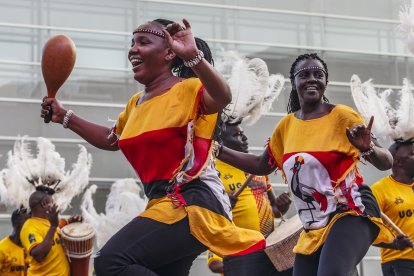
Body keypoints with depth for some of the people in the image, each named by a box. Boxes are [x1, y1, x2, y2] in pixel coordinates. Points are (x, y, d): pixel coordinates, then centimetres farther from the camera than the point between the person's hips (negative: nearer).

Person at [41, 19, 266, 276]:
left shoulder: (187, 90, -8)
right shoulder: (136, 104, 18)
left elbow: (223, 98, -30)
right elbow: (111, 140, 34)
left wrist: (193, 56, -44)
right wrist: (65, 117, 28)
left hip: (193, 204, -10)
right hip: (164, 205, 10)